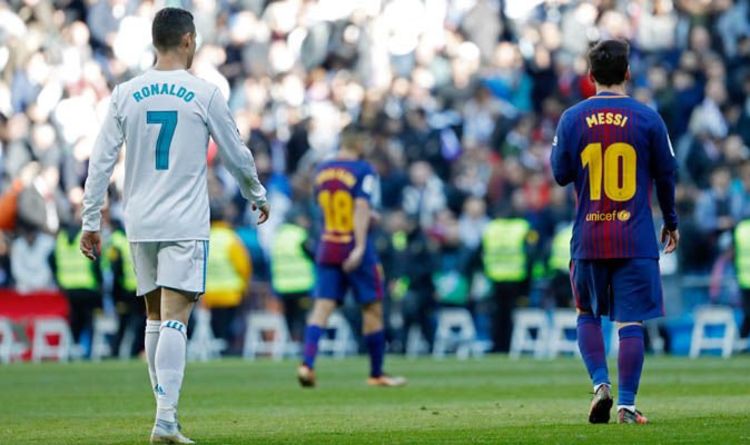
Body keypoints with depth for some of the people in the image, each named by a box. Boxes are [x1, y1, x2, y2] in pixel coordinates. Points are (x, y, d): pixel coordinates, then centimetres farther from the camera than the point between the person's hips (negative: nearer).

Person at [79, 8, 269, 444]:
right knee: (174, 318, -10)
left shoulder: (125, 94, 4)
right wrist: (258, 196, 22)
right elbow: (237, 155, 5)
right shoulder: (204, 94, -4)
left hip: (140, 223, 4)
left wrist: (91, 221, 9)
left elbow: (101, 162, 3)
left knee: (155, 317, 15)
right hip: (186, 225, -4)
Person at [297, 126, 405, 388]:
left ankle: (307, 363, -21)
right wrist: (360, 247, -27)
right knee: (372, 308, 7)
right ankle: (377, 374, 14)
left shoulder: (321, 170, 8)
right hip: (354, 246, -5)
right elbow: (361, 207, -21)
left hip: (327, 248, 5)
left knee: (322, 306, 0)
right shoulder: (362, 171, -10)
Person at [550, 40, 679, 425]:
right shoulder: (647, 118, -3)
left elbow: (560, 174, 3)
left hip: (588, 238, 1)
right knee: (631, 322, 0)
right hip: (636, 239, -1)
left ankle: (600, 383, -1)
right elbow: (666, 175, 4)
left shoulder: (572, 118, -2)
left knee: (587, 315, 18)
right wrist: (671, 222, 18)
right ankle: (626, 404, -4)